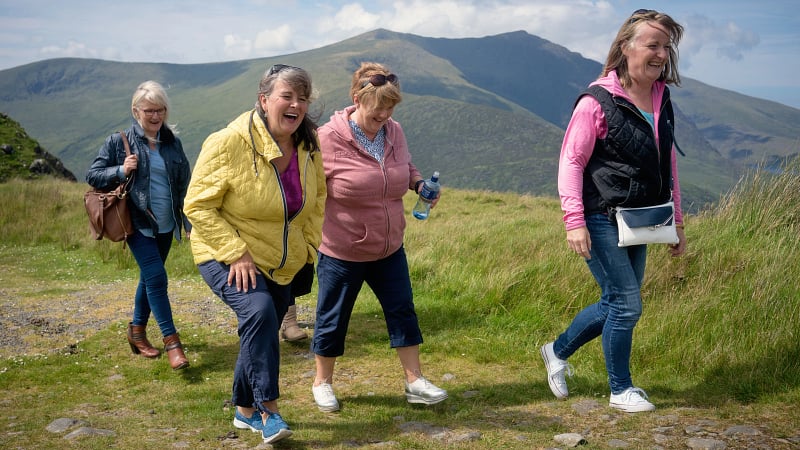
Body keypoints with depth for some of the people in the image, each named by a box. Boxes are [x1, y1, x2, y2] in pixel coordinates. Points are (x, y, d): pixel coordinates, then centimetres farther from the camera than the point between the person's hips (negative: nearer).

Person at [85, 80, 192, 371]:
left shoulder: (172, 143, 6)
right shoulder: (119, 141, -5)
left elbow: (184, 183, 12)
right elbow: (92, 175, -2)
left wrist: (189, 220, 10)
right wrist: (121, 171, -19)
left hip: (165, 225, 5)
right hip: (138, 224, -5)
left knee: (149, 278, 15)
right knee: (156, 278, -13)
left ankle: (137, 331, 32)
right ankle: (171, 342, -7)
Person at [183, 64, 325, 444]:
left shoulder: (308, 147, -3)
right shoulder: (230, 142, -22)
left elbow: (316, 198, 14)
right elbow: (198, 205, -19)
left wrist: (309, 245, 6)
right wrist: (235, 253, -26)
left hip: (281, 263, 6)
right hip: (226, 256, -6)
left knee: (261, 334, 13)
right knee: (259, 312, -31)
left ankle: (245, 410, 36)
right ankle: (269, 411, -20)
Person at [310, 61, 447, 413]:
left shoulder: (394, 132, -2)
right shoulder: (328, 138, -19)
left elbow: (406, 168, 15)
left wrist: (419, 183, -6)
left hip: (389, 248, 5)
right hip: (342, 252, -5)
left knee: (403, 311, 9)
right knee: (333, 318, 10)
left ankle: (415, 382, 22)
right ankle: (322, 383, 31)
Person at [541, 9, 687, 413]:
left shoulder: (661, 100, 8)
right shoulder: (598, 101, -13)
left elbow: (668, 164, 15)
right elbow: (571, 161, -13)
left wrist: (676, 221, 16)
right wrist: (574, 221, -20)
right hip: (601, 220, -7)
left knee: (616, 303, 14)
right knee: (627, 304, -5)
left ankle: (558, 351, 35)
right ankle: (621, 391, 15)